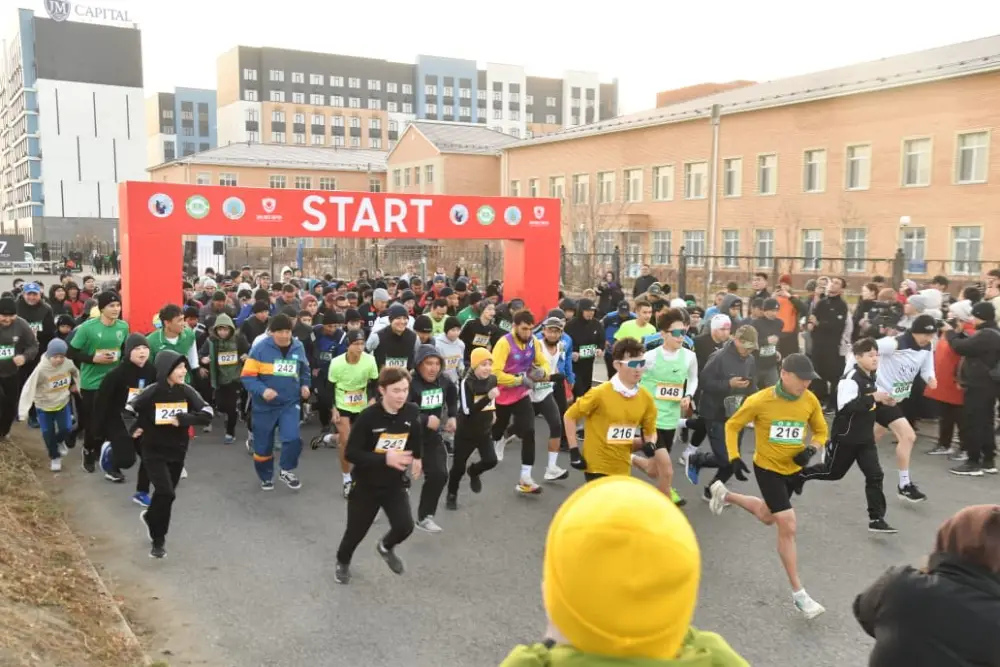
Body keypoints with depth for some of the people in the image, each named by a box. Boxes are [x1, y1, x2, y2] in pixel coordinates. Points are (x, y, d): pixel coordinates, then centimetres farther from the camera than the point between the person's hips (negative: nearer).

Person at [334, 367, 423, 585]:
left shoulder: (412, 412, -10)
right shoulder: (368, 416, -24)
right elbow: (351, 453, -22)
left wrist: (417, 458, 3)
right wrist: (385, 458, -33)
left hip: (395, 483, 3)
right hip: (366, 485, -3)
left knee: (405, 526, -13)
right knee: (356, 531, 10)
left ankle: (386, 547, 25)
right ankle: (342, 563, 45)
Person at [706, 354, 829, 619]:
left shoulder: (810, 400, -11)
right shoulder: (760, 401, -23)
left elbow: (821, 431, 4)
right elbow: (732, 426, -9)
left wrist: (810, 450, -17)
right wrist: (734, 458, -19)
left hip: (793, 469, 5)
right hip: (768, 468, -5)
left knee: (768, 517, 24)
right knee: (788, 527, -8)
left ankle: (724, 495, 50)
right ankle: (798, 593, 4)